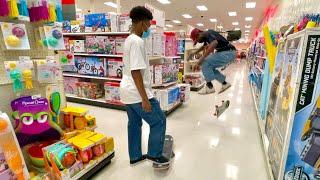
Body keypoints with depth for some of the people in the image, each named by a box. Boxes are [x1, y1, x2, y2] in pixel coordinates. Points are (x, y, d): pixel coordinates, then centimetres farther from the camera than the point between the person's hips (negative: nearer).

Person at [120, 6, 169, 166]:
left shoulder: (129, 39, 13)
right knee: (159, 120, 3)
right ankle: (154, 154, 18)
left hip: (127, 91, 10)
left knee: (134, 123, 17)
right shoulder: (137, 41, -18)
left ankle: (135, 157, 31)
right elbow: (135, 71, -24)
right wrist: (145, 98, -23)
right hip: (136, 93, -10)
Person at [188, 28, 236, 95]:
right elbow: (204, 46, 38)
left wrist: (202, 58, -35)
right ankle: (224, 83, 20)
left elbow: (214, 43, -37)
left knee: (205, 63, -13)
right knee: (210, 67, 13)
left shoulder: (208, 34, -14)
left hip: (228, 53, -10)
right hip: (227, 53, 10)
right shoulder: (206, 36, 15)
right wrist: (194, 53, 40)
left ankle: (209, 87, -3)